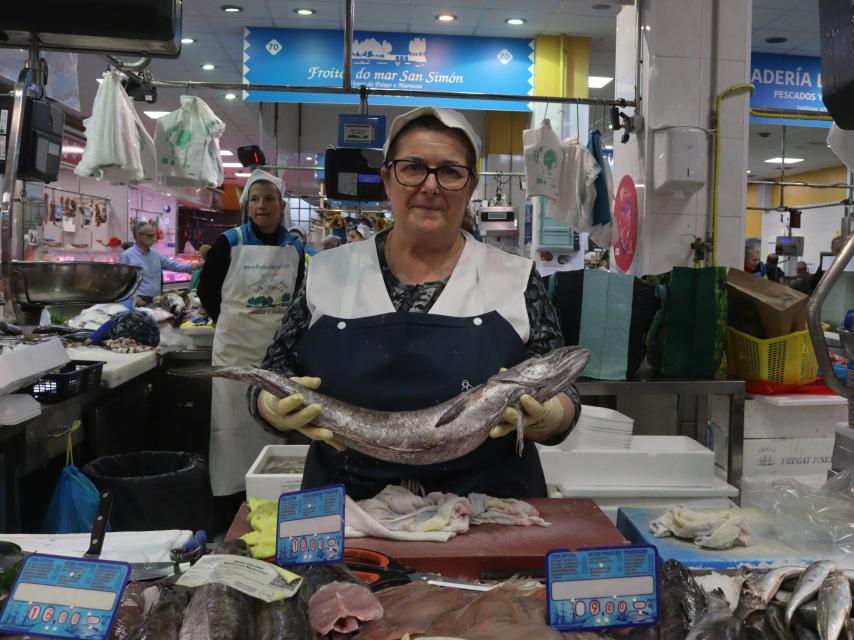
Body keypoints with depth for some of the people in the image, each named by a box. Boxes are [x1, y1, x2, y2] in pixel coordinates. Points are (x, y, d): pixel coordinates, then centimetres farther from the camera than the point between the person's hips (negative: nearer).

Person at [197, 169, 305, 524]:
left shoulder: (294, 247, 4)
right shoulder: (229, 243, -5)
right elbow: (206, 291, 4)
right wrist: (232, 321, 6)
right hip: (236, 348, -3)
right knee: (233, 424, 1)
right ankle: (227, 514, 12)